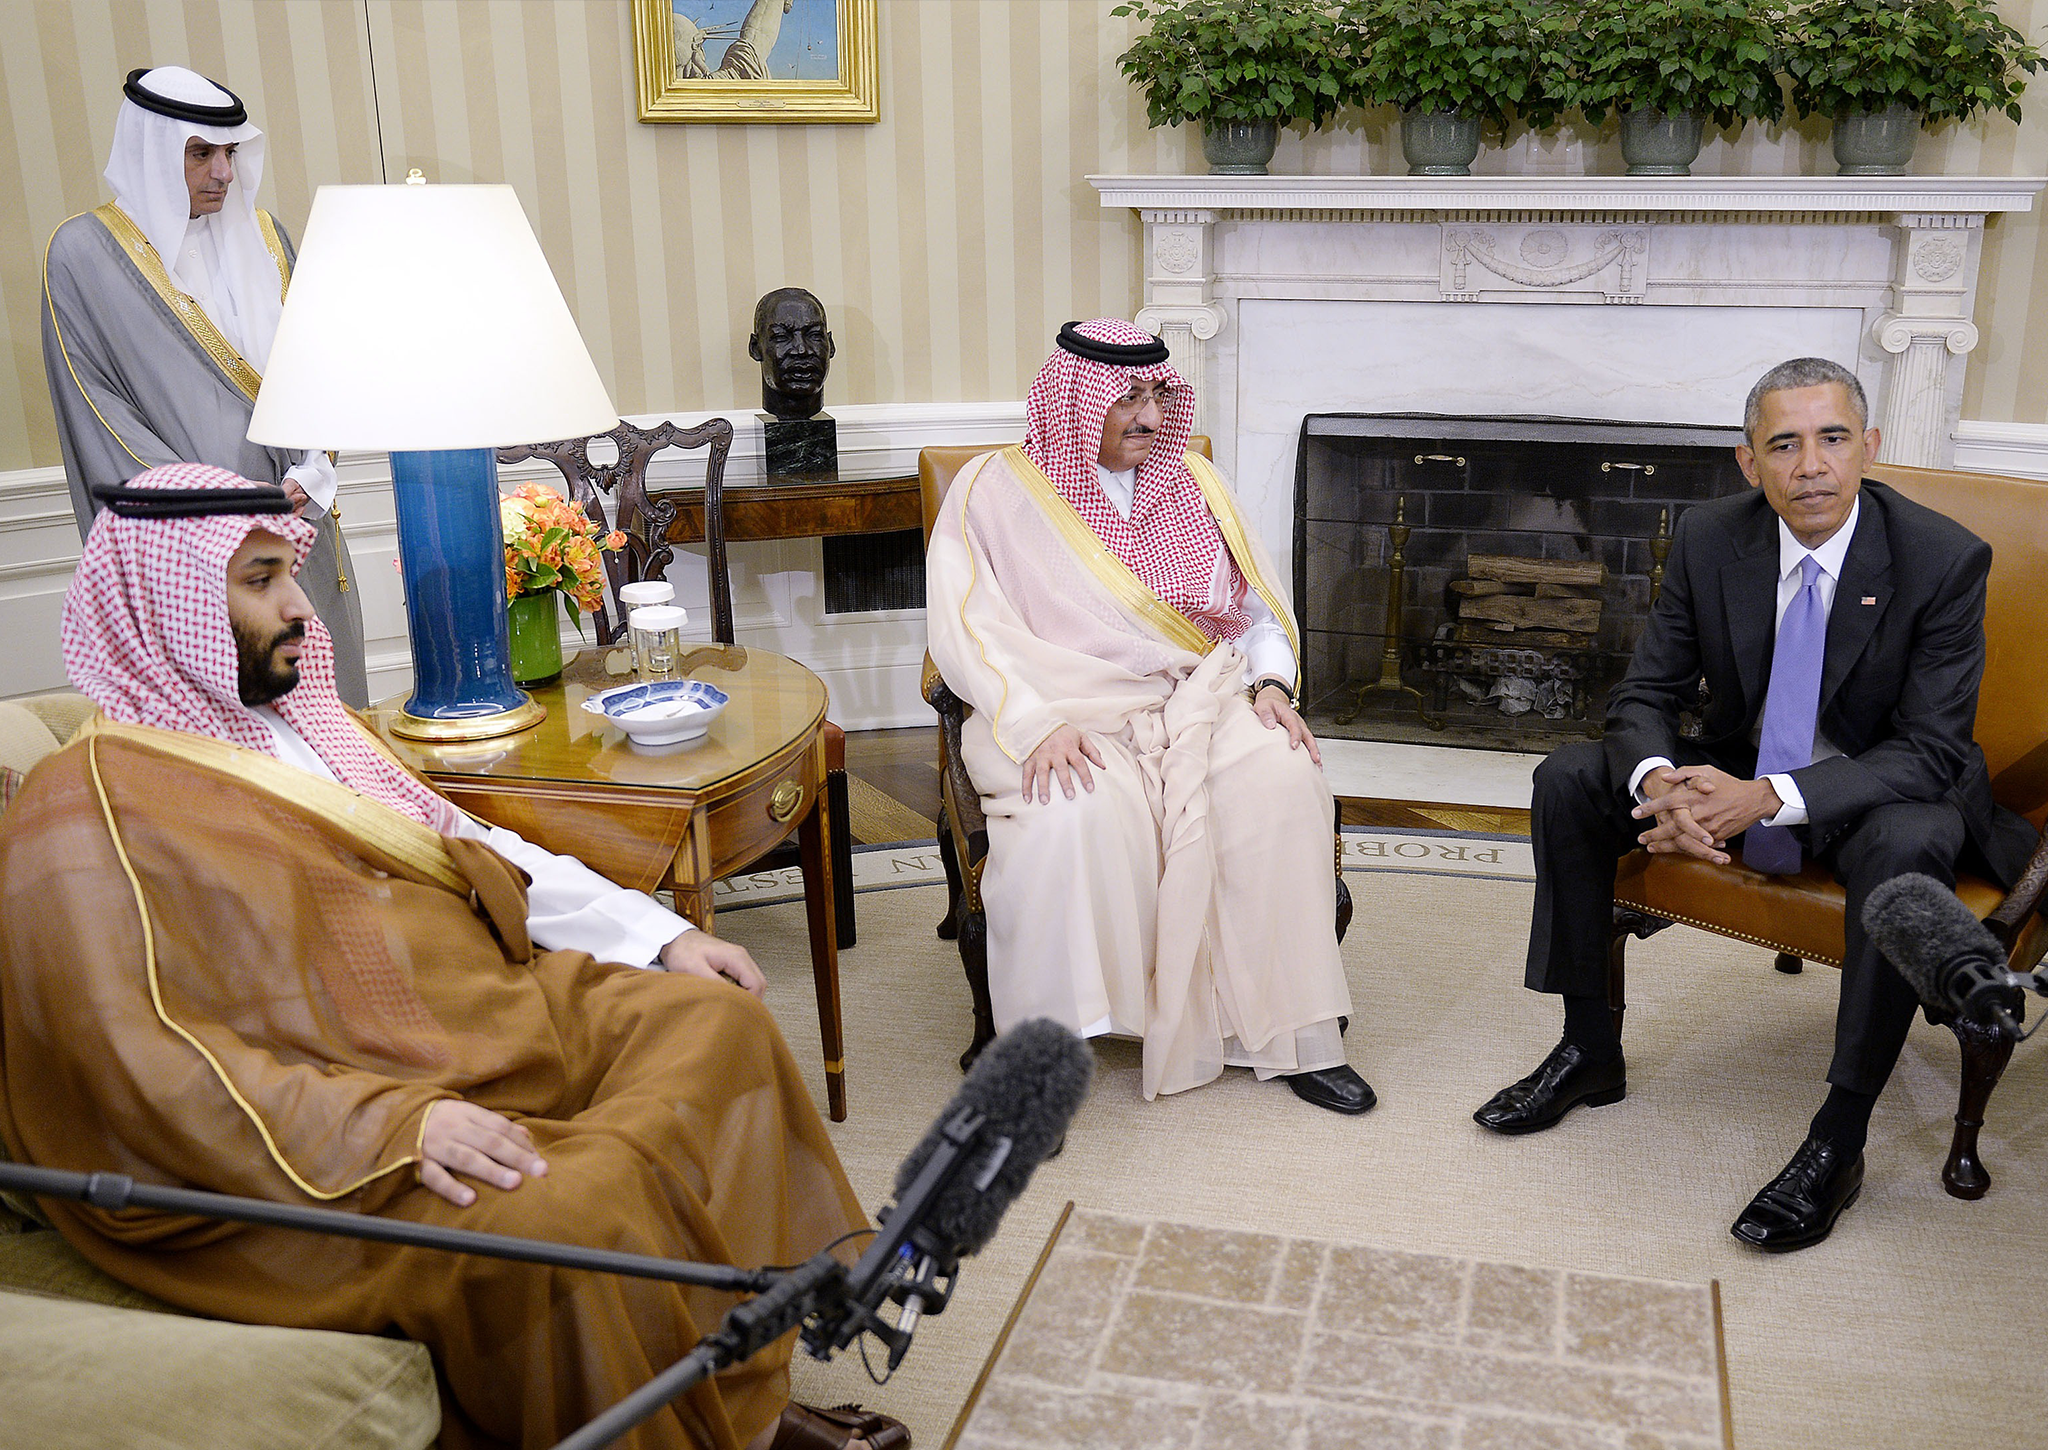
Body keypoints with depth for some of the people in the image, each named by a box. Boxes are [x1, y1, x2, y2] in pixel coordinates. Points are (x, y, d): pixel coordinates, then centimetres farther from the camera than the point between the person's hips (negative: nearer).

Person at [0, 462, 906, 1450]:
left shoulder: (288, 725, 16)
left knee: (713, 1018, -4)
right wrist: (391, 1127, -31)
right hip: (334, 1146, -9)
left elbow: (466, 846, 19)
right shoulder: (91, 809, -11)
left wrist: (661, 933, 9)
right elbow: (144, 1065, -20)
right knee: (579, 1215, -33)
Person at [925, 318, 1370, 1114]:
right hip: (1073, 712, -3)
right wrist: (1039, 723, -23)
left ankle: (1295, 1037, -16)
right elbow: (967, 631, -8)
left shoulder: (1191, 482, 16)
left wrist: (1270, 682, -4)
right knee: (1074, 817, -36)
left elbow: (1258, 605, 17)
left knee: (1283, 779, -26)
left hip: (1200, 697, 4)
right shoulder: (996, 490, 1)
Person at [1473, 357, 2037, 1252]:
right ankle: (1590, 1052, -1)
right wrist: (1659, 783, -32)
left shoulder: (1944, 559, -19)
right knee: (1568, 781, -13)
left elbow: (1932, 750, -22)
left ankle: (1839, 1137, -25)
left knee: (1911, 845, -38)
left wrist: (1769, 800, -37)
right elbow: (1645, 694, -7)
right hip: (1735, 777, 4)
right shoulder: (1709, 540, -9)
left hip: (1882, 792, -4)